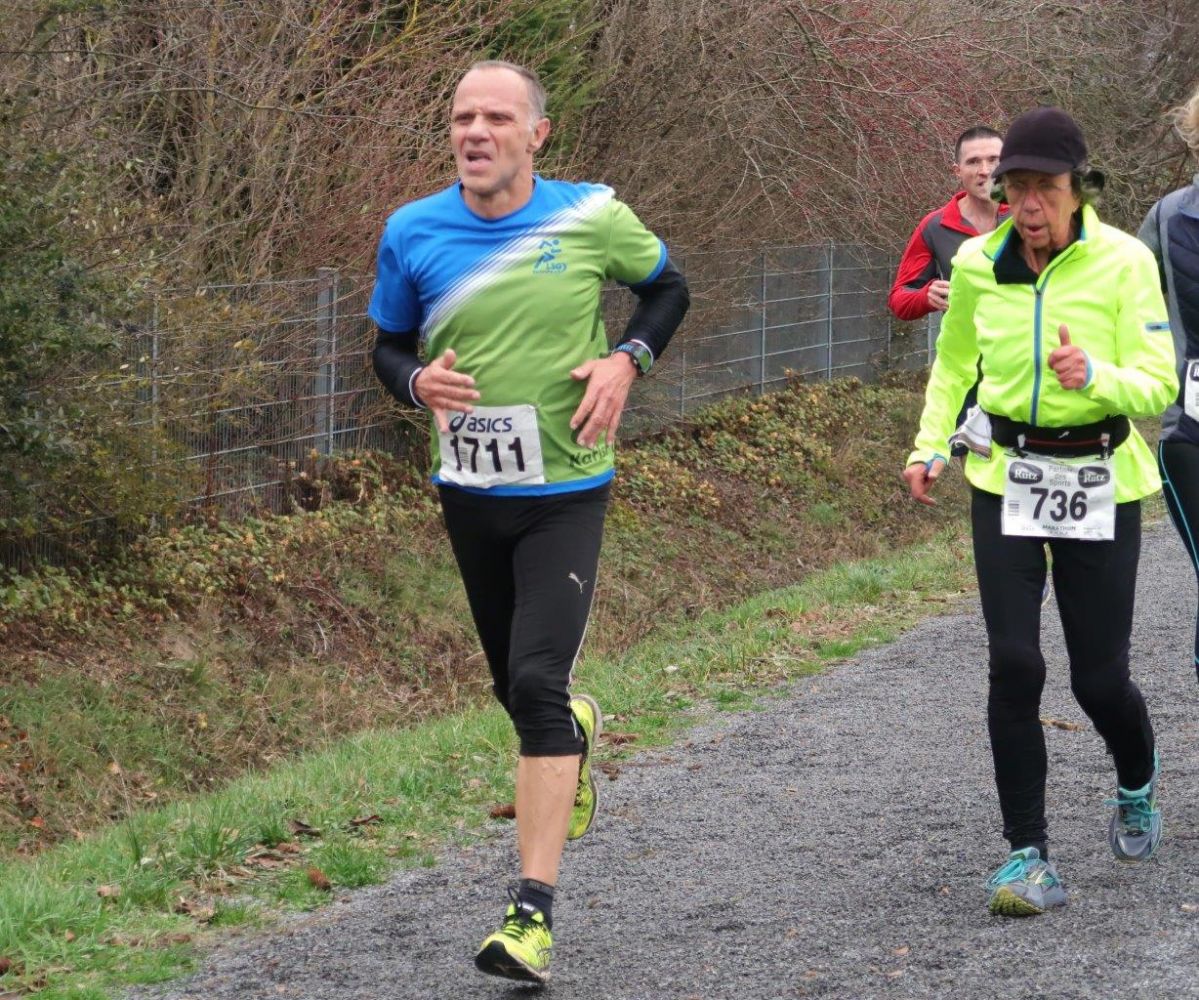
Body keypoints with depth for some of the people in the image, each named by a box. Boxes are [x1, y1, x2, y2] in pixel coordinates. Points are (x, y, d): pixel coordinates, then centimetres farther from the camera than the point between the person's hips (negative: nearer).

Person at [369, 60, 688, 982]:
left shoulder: (592, 217, -9)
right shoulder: (413, 233, -4)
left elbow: (668, 290, 9)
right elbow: (388, 348, 8)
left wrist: (626, 360, -9)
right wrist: (419, 381, -15)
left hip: (566, 491, -3)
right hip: (470, 492, 4)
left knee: (538, 683, -18)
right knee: (515, 686, 17)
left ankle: (534, 913, -17)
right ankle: (577, 728, 56)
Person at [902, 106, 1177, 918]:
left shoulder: (1124, 262, -12)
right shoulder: (978, 263, -2)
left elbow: (1158, 384, -13)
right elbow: (954, 362, 16)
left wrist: (1095, 376, -32)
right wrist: (930, 446, 4)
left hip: (1099, 482, -2)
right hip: (1006, 478, 2)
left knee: (1100, 676, 3)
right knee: (1014, 665, -10)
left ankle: (1138, 785, 38)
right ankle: (1029, 855, -2)